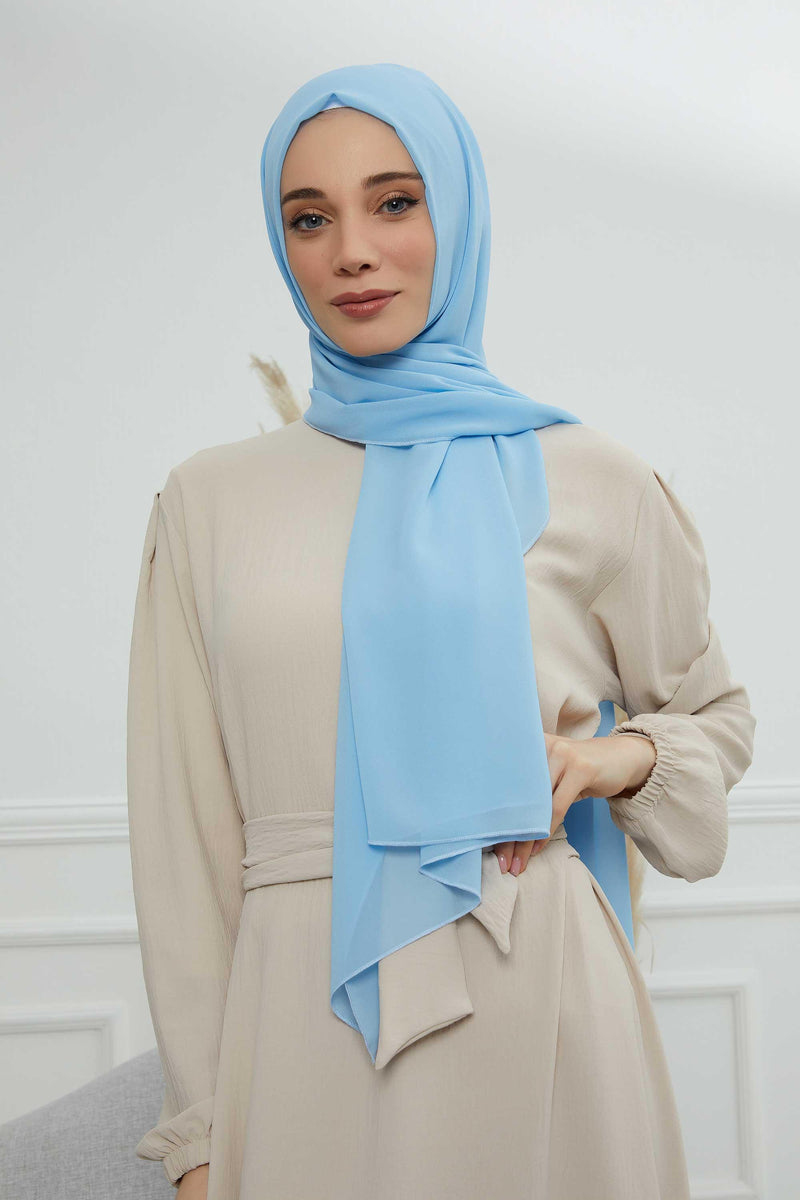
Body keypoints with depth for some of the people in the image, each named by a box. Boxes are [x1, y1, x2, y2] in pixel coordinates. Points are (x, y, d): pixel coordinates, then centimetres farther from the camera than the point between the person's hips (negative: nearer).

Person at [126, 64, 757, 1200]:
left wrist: (618, 757, -6)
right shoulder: (211, 501, 5)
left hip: (537, 1000, 0)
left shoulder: (589, 479, 2)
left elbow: (717, 713, 17)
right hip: (305, 1011, 1)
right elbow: (187, 830, 5)